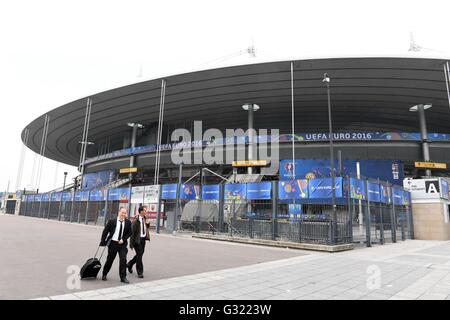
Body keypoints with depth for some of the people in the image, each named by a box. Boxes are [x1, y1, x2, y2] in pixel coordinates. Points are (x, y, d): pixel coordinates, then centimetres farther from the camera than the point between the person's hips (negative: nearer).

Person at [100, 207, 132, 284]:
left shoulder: (128, 222, 0)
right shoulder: (112, 221, -5)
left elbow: (129, 232, 5)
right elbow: (105, 232, -2)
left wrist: (123, 239, -8)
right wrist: (102, 242, -6)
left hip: (122, 244, 1)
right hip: (113, 243, -1)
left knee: (123, 259, -8)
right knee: (109, 260, 11)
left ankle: (123, 277, 2)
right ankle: (104, 274, 35)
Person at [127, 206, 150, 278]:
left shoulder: (145, 218, 6)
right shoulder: (136, 221, -17)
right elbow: (132, 232, -15)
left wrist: (148, 224, -2)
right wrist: (131, 243, -15)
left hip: (143, 238, 8)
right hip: (137, 239, -8)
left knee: (140, 254, 17)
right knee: (139, 255, -4)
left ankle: (129, 264, 40)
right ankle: (140, 272, 8)